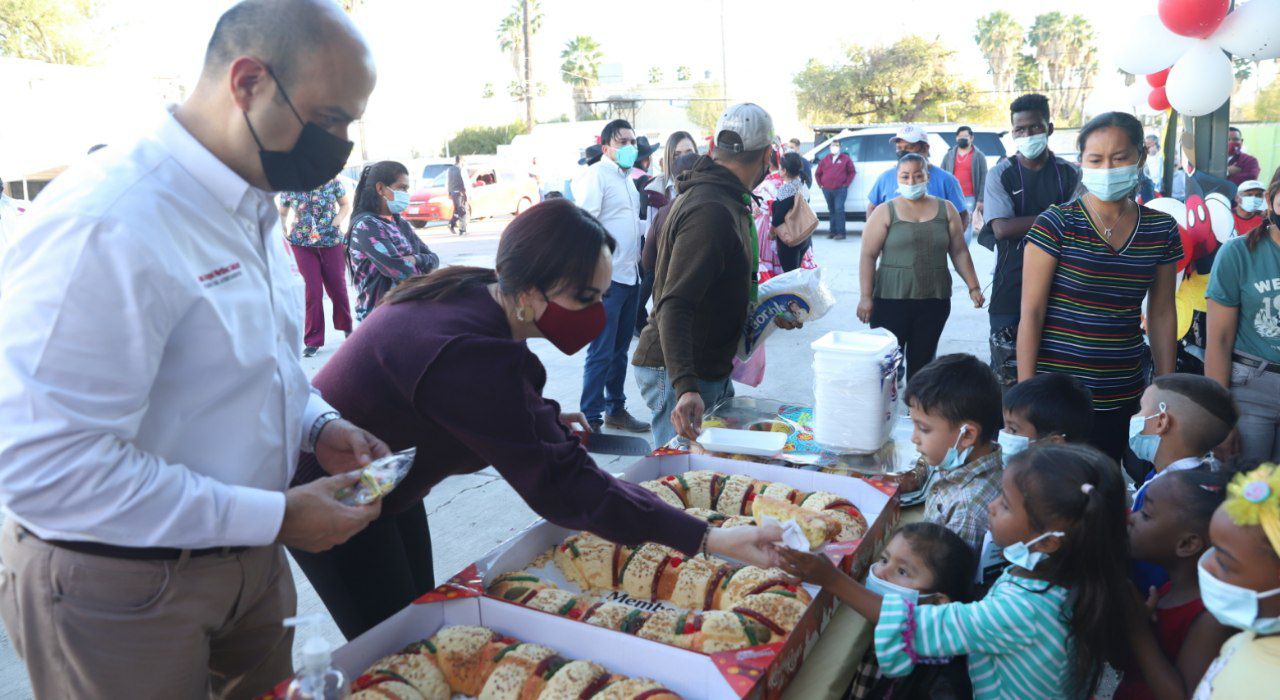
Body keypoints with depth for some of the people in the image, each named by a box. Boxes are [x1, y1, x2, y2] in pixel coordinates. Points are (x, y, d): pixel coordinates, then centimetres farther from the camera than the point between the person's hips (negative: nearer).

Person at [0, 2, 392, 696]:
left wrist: (318, 425, -2)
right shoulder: (107, 223, -27)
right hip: (118, 585, -8)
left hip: (249, 554, 8)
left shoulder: (251, 207, 4)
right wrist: (274, 516, -26)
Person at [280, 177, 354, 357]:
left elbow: (346, 205, 6)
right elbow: (282, 213, 11)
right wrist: (286, 232, -3)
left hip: (332, 241, 0)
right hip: (303, 244, 0)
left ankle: (346, 326, 36)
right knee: (313, 290, -5)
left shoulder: (332, 182, -3)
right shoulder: (290, 188, -1)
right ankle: (313, 341, 4)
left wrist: (335, 223, -8)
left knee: (337, 286, 10)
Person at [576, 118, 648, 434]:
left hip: (630, 276, 8)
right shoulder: (597, 174, -8)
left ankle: (615, 409, 27)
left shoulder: (626, 178, 17)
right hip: (607, 278, -8)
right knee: (601, 353, -5)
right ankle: (590, 419, 3)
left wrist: (638, 260, 13)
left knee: (620, 349, 15)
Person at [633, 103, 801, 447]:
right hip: (680, 378, -10)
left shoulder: (724, 201, 13)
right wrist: (685, 387, -39)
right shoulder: (712, 211, -22)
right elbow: (673, 306, -30)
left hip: (711, 370, 10)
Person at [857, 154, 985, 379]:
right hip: (891, 300, -2)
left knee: (922, 361, 8)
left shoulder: (946, 210, 8)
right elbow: (868, 256, -3)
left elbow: (959, 252, 12)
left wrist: (973, 286, 6)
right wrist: (866, 296, -9)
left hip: (935, 300, 3)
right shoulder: (885, 212, 0)